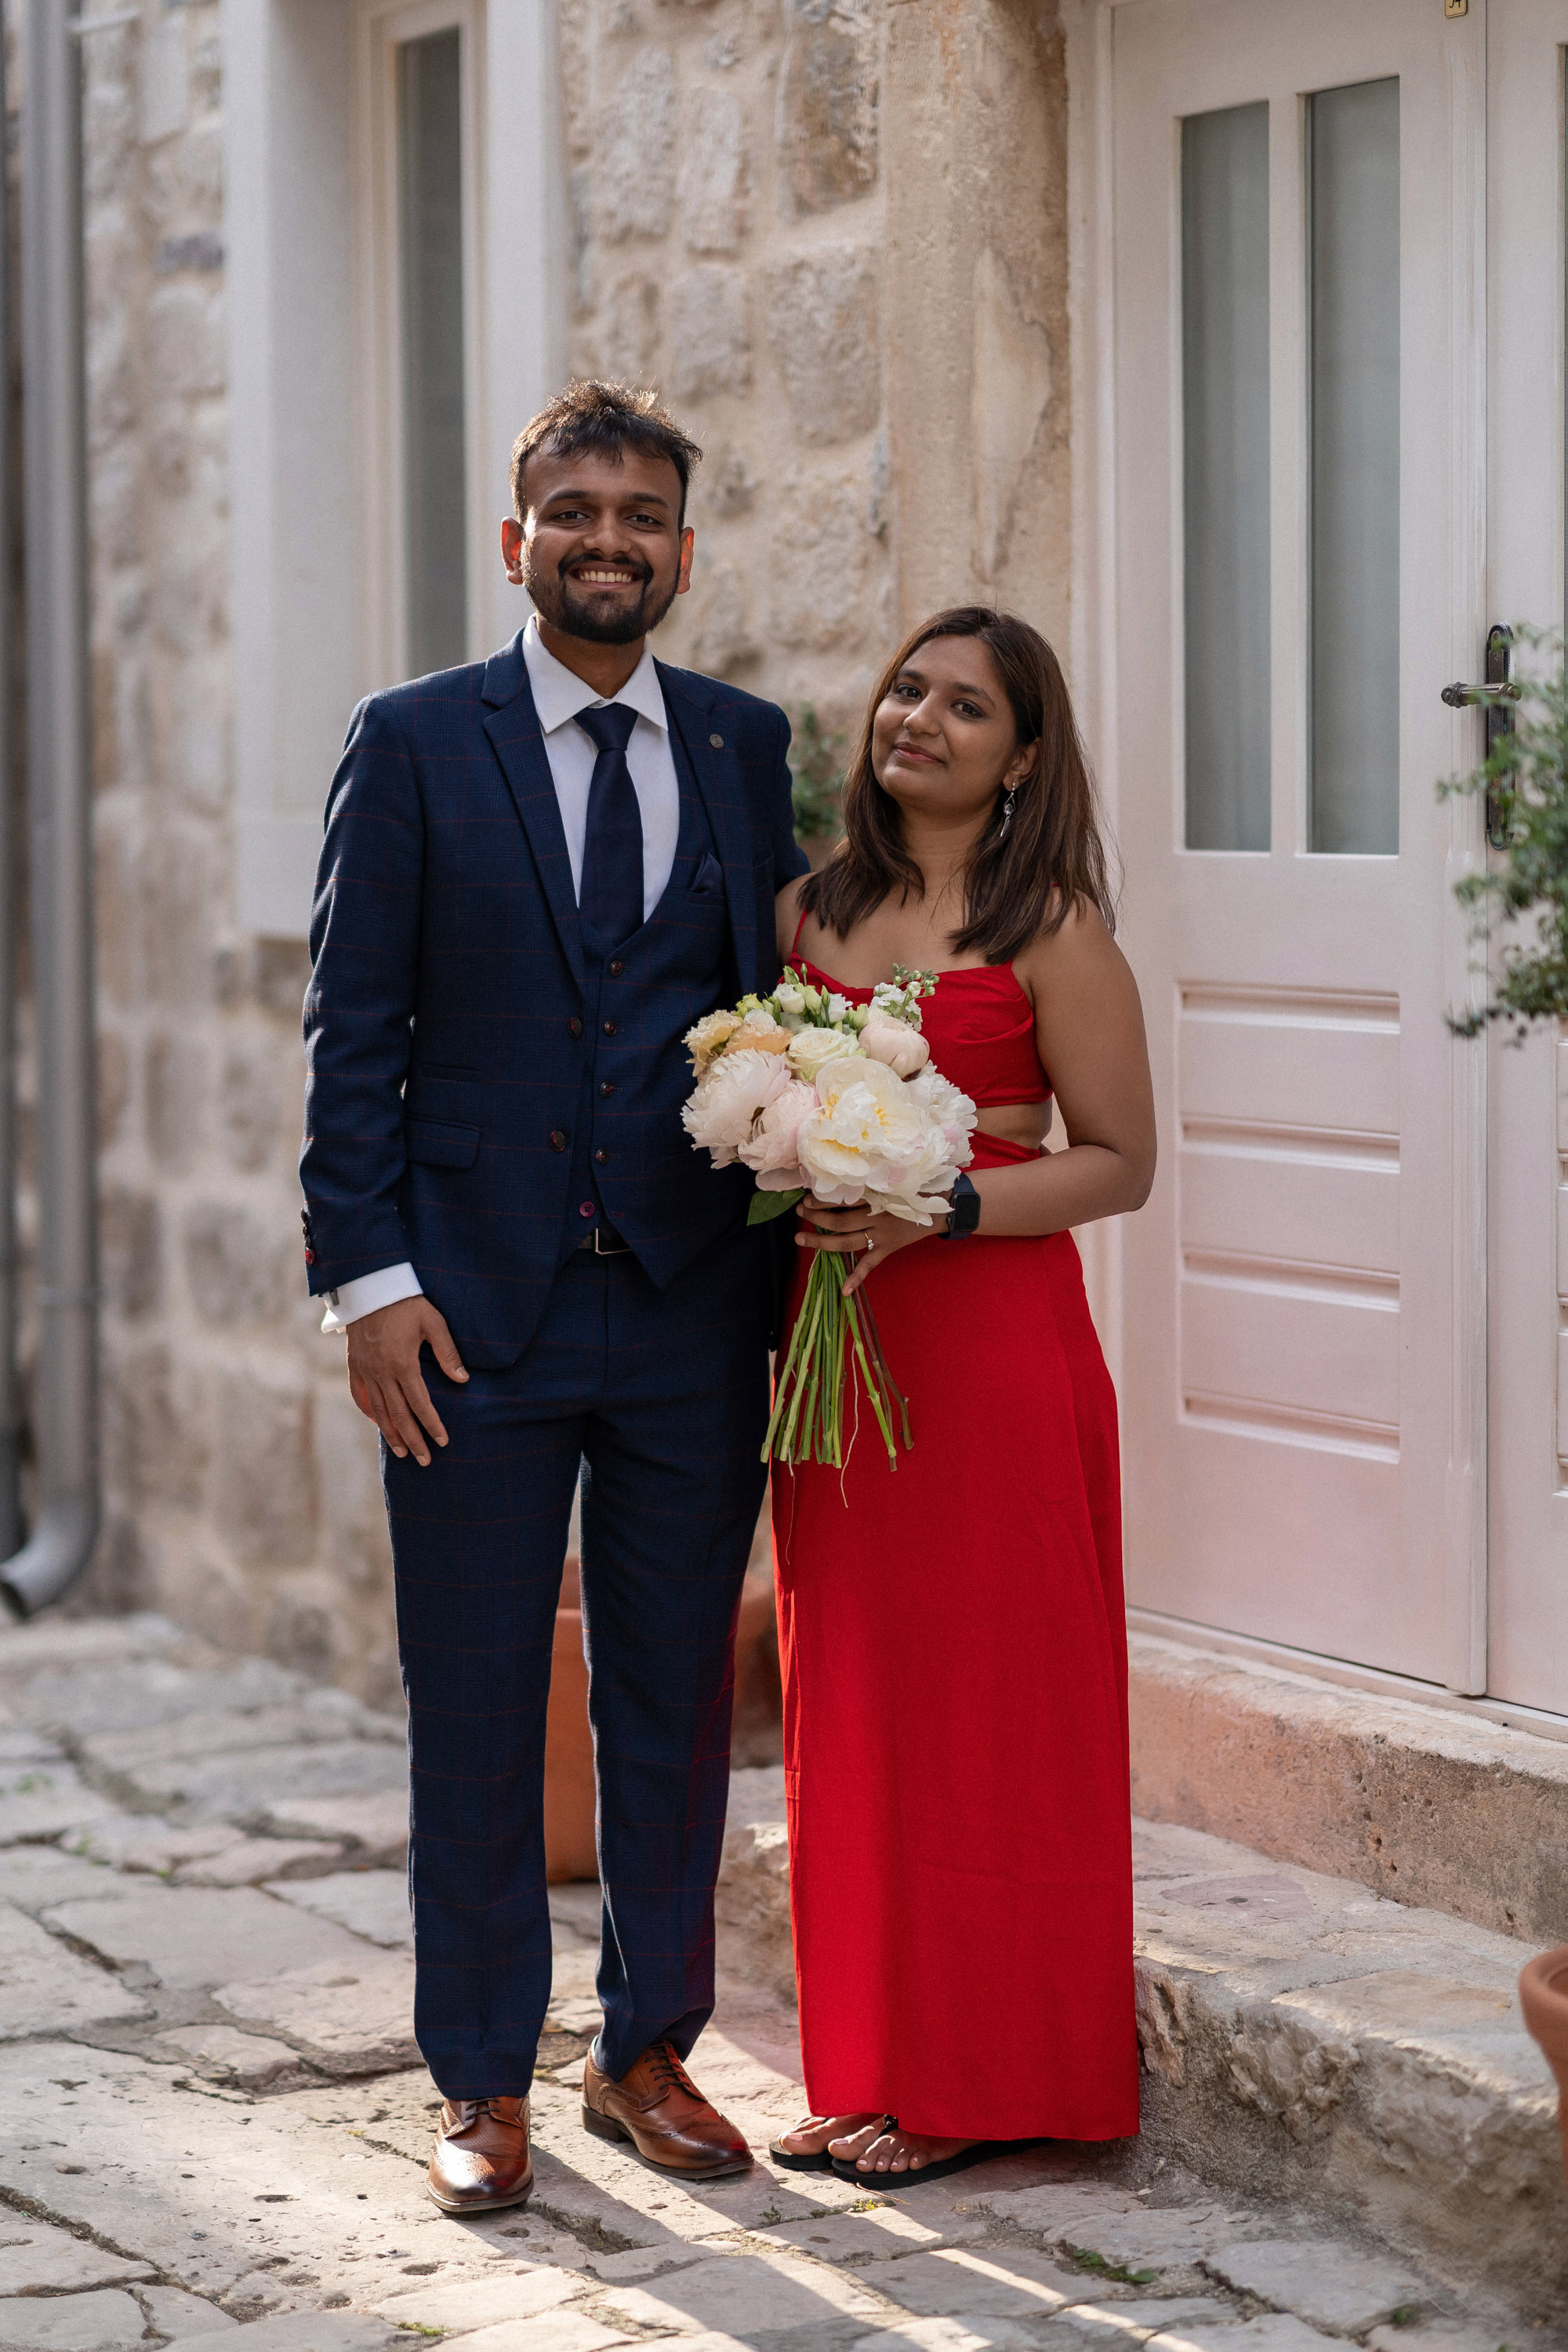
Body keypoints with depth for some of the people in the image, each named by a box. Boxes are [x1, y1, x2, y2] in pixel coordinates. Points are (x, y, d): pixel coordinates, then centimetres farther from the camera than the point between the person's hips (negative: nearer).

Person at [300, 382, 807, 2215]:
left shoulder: (747, 748, 8)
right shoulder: (413, 744, 0)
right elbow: (352, 1031, -2)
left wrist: (787, 1247, 2)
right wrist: (366, 1275, -8)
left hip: (695, 1310, 3)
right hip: (477, 1308, -2)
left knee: (676, 1704, 10)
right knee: (476, 1716, 4)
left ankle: (648, 2053, 25)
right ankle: (483, 2087, 16)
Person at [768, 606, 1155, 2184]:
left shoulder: (1051, 928, -5)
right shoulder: (807, 910, 11)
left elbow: (1120, 1162, -6)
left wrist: (940, 1205, -18)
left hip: (994, 1344, -6)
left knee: (981, 1700, -1)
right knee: (848, 1702, 9)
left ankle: (976, 2082, 9)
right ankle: (869, 2069, 18)